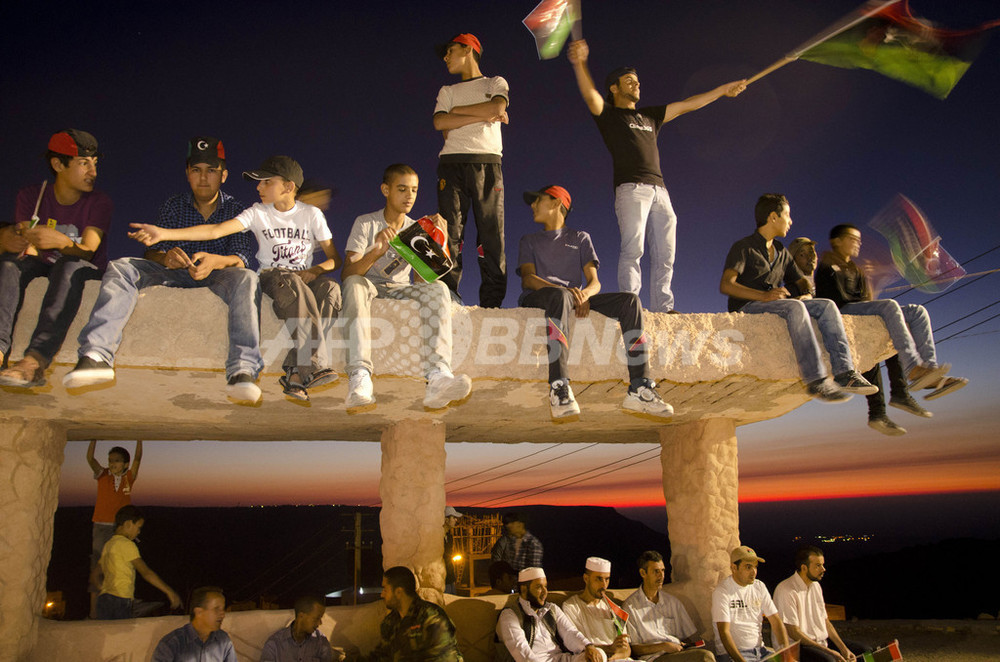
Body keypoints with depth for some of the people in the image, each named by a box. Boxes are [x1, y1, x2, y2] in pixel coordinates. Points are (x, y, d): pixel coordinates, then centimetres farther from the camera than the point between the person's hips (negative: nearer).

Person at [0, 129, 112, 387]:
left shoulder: (99, 203, -7)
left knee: (71, 264, -35)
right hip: (44, 268, 3)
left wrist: (62, 242, -43)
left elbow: (87, 253, -20)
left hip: (87, 273, -3)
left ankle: (36, 359, -54)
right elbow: (31, 252, -11)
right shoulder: (31, 196, 0)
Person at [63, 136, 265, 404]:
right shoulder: (173, 206, 8)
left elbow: (241, 258, -10)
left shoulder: (235, 209, 3)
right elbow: (152, 252, 0)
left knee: (247, 278, -36)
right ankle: (97, 355, -41)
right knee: (120, 267, -22)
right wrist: (165, 257, -27)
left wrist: (215, 261, -35)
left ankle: (242, 370, -51)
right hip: (175, 271, 2)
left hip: (217, 272, -2)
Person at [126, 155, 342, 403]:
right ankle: (317, 366, -41)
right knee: (294, 288, -38)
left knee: (330, 288, -34)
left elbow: (335, 258, 7)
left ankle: (295, 372, -38)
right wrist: (163, 233, -16)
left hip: (306, 276, 1)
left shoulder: (311, 214, 8)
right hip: (271, 276, -1)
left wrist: (314, 270, -16)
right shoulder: (258, 212, 7)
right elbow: (216, 230, -6)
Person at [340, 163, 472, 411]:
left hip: (399, 290, 2)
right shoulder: (366, 223, 0)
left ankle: (437, 377, -51)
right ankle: (360, 377, -52)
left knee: (438, 288, -28)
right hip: (369, 287, -2)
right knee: (355, 284, -37)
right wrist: (376, 251, -33)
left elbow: (423, 277, -4)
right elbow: (347, 273, -14)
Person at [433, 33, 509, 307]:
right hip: (452, 163, 2)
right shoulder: (448, 91, 25)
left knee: (492, 235, -8)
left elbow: (498, 106, -4)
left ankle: (492, 304, -10)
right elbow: (440, 123, 5)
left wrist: (458, 110, 3)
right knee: (450, 235, -9)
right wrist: (484, 115, -1)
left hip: (487, 163, -1)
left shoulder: (496, 83, 20)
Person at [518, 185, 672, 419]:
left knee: (630, 300, -22)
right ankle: (558, 388, -52)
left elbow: (594, 281, 12)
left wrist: (584, 294, -16)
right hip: (536, 300, -2)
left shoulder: (580, 238, 27)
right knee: (559, 296, -40)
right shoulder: (529, 240, 24)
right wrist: (566, 292, -18)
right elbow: (527, 279, 3)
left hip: (576, 299, 2)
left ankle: (639, 390, -33)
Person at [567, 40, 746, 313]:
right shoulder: (609, 114, 12)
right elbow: (591, 96, -8)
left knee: (665, 254, -1)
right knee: (632, 249, -18)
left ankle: (661, 309, 0)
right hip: (631, 188, -6)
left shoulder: (649, 115, 31)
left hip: (659, 190, 7)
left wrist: (723, 90, 37)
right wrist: (580, 64, -26)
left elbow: (685, 106, 35)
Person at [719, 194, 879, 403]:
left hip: (776, 306, 7)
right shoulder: (743, 247, 0)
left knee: (826, 305, -13)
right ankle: (816, 380, -41)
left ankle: (845, 373, -26)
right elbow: (725, 285, -14)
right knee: (794, 307, -33)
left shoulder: (782, 252, 24)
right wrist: (763, 295, -30)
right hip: (747, 308, -7)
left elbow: (801, 281, 25)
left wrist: (807, 294, -2)